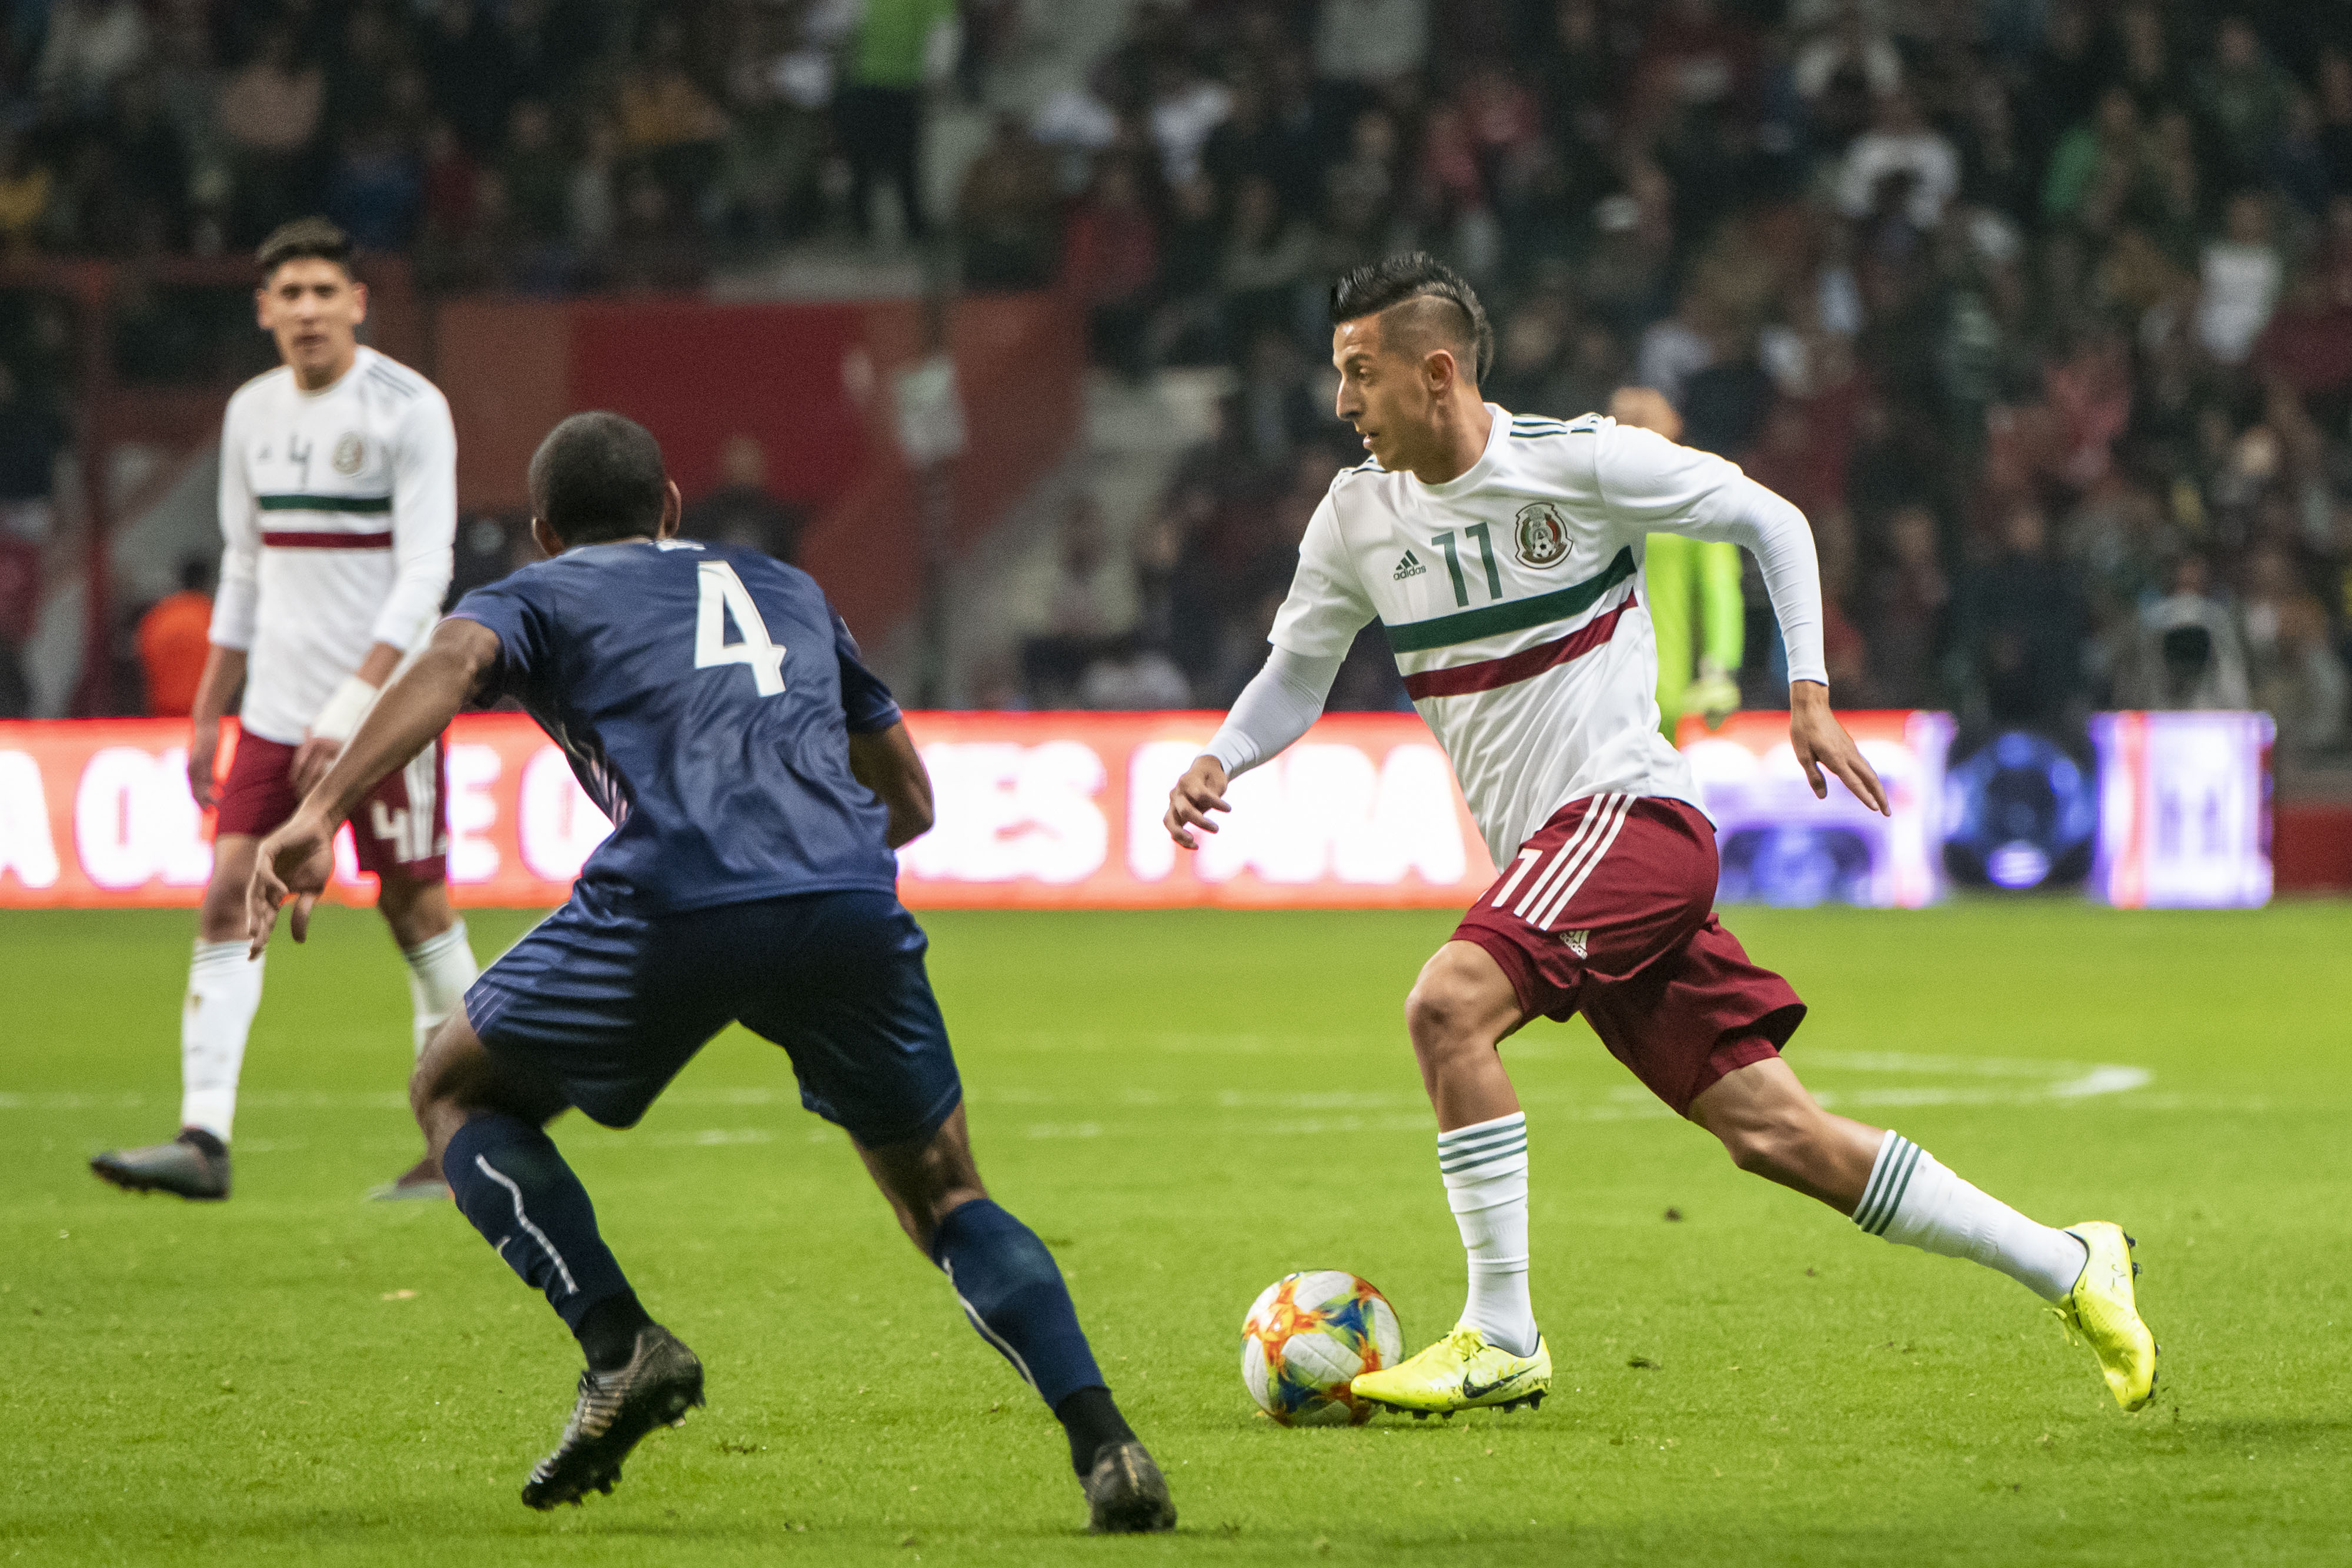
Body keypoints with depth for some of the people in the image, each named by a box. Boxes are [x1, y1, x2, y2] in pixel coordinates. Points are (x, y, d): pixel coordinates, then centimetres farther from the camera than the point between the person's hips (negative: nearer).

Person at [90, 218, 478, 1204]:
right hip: (277, 707, 6)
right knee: (229, 900, -6)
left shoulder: (409, 409, -9)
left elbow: (425, 572, -15)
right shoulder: (252, 414, 10)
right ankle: (204, 1141, -12)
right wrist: (207, 715, 16)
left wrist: (354, 706, -24)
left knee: (415, 910, 0)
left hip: (386, 706, -6)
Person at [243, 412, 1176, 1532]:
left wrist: (318, 815, -13)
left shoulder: (541, 596, 23)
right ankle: (1104, 1445, -1)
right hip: (855, 907, 3)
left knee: (456, 1093, 20)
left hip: (674, 905, -3)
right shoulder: (787, 588, 35)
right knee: (943, 1194, 21)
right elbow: (910, 797, 38)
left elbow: (455, 661, -2)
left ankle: (619, 1345, 1)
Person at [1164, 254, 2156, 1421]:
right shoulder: (1357, 517, 8)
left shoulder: (1580, 460, -8)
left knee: (1446, 1004, -26)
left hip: (1629, 810, -6)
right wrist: (1218, 761, -2)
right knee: (1769, 1131, 2)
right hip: (1547, 861, 6)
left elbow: (1772, 523, 1)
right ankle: (2068, 1267, 12)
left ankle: (1502, 1338, -19)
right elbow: (1297, 675, 18)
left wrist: (1809, 693, -5)